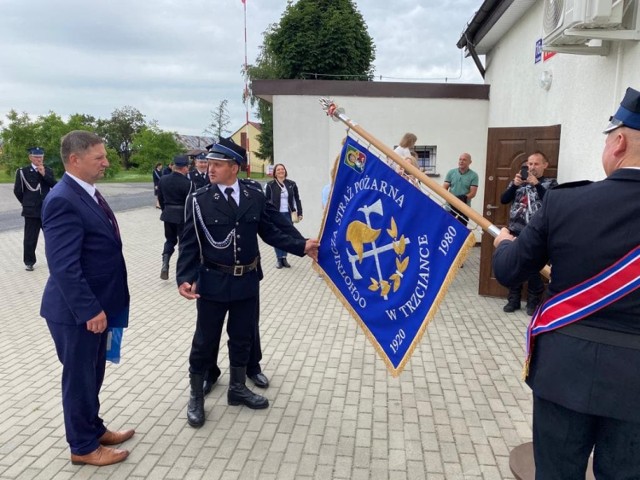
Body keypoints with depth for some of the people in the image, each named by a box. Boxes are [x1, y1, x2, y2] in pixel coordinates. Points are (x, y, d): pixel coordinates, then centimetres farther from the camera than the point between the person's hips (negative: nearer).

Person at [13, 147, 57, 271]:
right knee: (30, 239, 3)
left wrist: (44, 174, -15)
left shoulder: (48, 171, 7)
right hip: (31, 211, -2)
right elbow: (17, 191, 4)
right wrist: (27, 203, 9)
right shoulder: (23, 172, -2)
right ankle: (29, 262, 16)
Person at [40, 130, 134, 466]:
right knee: (80, 377, 9)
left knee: (93, 374, 22)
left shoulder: (88, 192, 9)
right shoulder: (62, 200, -22)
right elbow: (64, 267, -26)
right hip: (76, 311, -9)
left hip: (95, 304, 9)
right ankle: (83, 447, 28)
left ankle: (93, 428, 41)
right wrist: (89, 310, -24)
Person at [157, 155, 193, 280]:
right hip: (183, 215, -5)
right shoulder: (188, 183, -17)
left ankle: (165, 264, 3)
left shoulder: (163, 179, 0)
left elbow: (160, 198, 9)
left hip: (168, 214, 5)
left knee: (170, 240, 20)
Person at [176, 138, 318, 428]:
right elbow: (189, 244, -8)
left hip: (247, 280, 3)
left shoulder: (255, 197, -3)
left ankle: (237, 388, 39)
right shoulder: (199, 200, -9)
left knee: (242, 337, 18)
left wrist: (301, 246, -1)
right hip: (213, 282, -3)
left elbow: (269, 232, 5)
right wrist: (185, 278, -20)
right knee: (205, 341, 9)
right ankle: (196, 396, 30)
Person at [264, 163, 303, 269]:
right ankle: (279, 259, 11)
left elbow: (297, 199, 8)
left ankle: (284, 258, 15)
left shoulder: (292, 184, 5)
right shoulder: (270, 185, -1)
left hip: (288, 214, 2)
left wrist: (299, 213, 2)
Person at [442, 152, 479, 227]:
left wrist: (464, 197, -24)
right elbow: (444, 188, 2)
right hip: (450, 207, 2)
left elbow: (473, 193, -6)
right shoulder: (451, 172, 5)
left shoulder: (473, 175, 0)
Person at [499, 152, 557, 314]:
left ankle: (533, 302, 16)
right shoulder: (517, 181, 13)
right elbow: (503, 200, 3)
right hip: (515, 231, 3)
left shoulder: (550, 183, 5)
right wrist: (515, 184, -12)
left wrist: (536, 184, -16)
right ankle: (513, 299, 19)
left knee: (534, 268, 1)